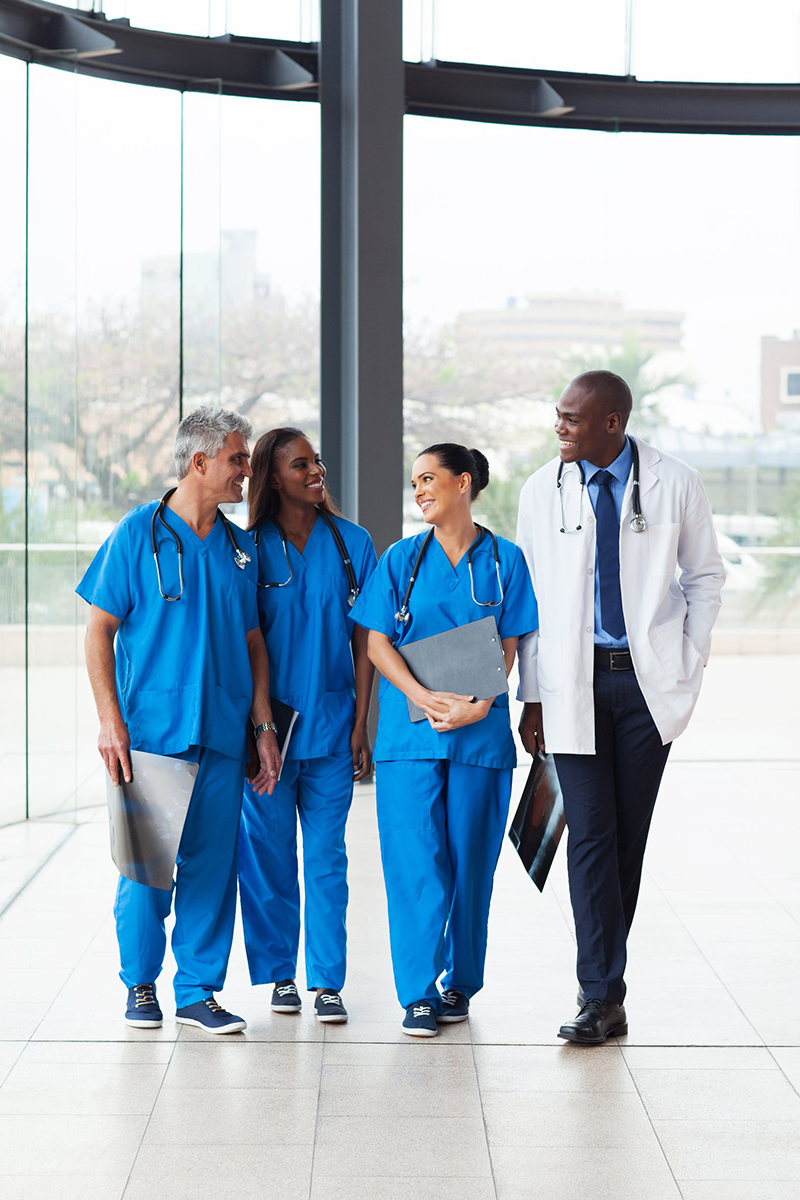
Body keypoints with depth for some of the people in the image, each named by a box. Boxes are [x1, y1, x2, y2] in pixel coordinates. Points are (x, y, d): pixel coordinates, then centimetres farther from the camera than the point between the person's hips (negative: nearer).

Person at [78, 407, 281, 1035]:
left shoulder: (240, 548, 12)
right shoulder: (139, 534, -2)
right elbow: (99, 630, -2)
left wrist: (265, 726, 9)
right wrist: (111, 720, -10)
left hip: (222, 734, 4)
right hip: (150, 730, -4)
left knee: (213, 863, 3)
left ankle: (199, 990, 13)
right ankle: (141, 983, 18)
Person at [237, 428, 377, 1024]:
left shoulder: (351, 543, 4)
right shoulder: (250, 548, 0)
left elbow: (364, 640, 6)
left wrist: (361, 724, 1)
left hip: (331, 726, 1)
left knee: (327, 857, 3)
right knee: (270, 856, 5)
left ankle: (327, 980, 9)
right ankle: (280, 974, 18)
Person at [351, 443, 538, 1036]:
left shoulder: (504, 560, 6)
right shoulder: (401, 559, 8)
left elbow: (508, 647, 3)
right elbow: (379, 643, 2)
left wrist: (479, 704, -15)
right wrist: (425, 698, -14)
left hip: (481, 733, 0)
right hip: (409, 733, 0)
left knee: (471, 861, 4)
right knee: (415, 861, -5)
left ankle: (460, 983, 19)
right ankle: (419, 993, 0)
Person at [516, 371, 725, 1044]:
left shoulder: (675, 485, 0)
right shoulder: (542, 493, 3)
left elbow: (705, 577, 9)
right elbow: (530, 598, 6)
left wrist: (689, 668, 1)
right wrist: (531, 697, 3)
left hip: (648, 679, 0)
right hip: (573, 682, 0)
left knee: (630, 834, 5)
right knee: (589, 833, -5)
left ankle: (606, 973, 20)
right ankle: (603, 998, -4)